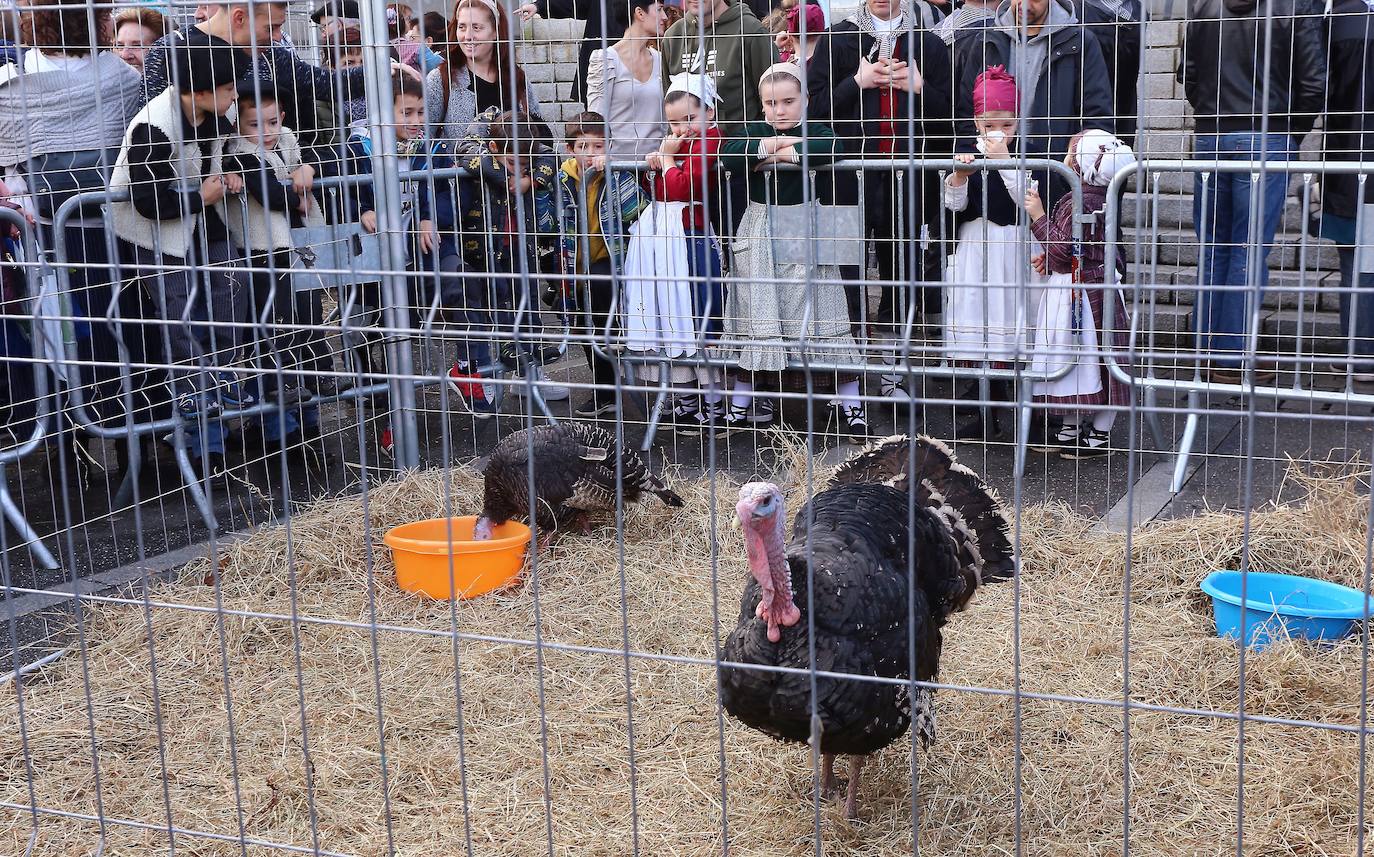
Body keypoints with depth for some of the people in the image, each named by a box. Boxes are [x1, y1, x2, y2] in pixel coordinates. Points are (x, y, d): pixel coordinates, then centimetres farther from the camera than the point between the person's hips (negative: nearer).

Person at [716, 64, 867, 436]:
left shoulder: (814, 130, -1)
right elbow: (727, 152, -14)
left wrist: (784, 152, -19)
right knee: (754, 312, 7)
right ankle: (741, 403, 18)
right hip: (760, 230, 2)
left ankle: (849, 400, 10)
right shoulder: (754, 131, 5)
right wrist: (769, 145, -17)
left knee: (818, 308, 0)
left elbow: (830, 148, -25)